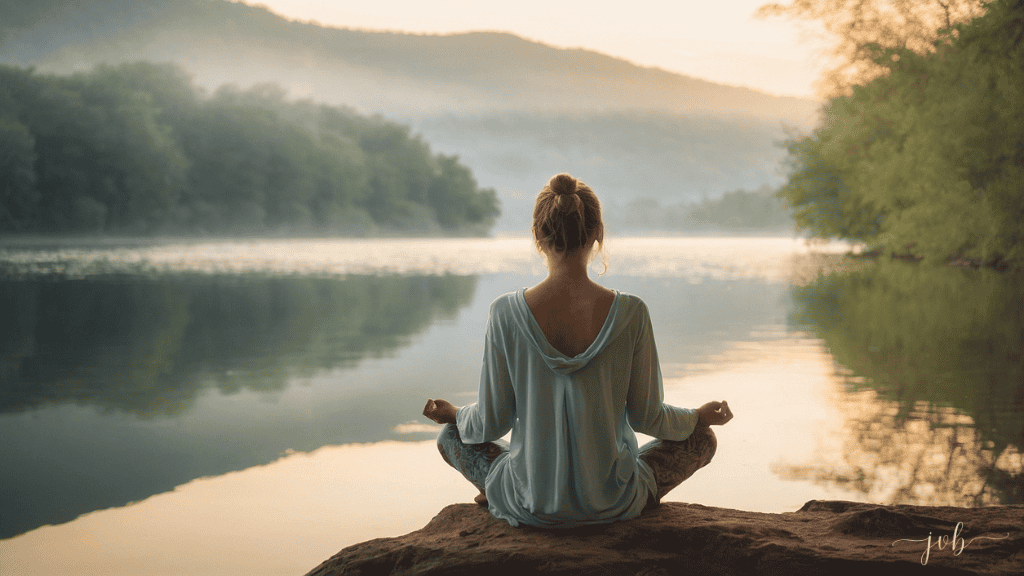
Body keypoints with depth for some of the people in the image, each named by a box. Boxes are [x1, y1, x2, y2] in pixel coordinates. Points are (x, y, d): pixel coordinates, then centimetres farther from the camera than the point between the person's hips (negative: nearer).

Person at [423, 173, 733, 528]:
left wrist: (453, 414, 17)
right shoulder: (629, 313, -16)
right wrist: (700, 417, 16)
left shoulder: (507, 312, -15)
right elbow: (646, 418, -5)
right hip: (611, 504, -1)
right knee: (702, 440, 25)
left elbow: (491, 422, -6)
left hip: (531, 508, 1)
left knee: (451, 437, 29)